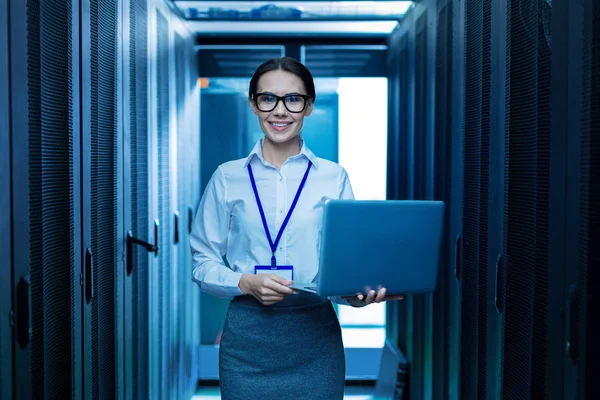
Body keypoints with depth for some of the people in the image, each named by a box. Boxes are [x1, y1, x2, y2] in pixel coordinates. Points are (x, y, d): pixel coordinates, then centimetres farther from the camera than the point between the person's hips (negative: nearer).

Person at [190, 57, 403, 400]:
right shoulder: (228, 178, 3)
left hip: (315, 336, 0)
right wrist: (246, 283, -15)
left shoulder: (334, 178, 3)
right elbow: (204, 263, 3)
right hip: (247, 336, 0)